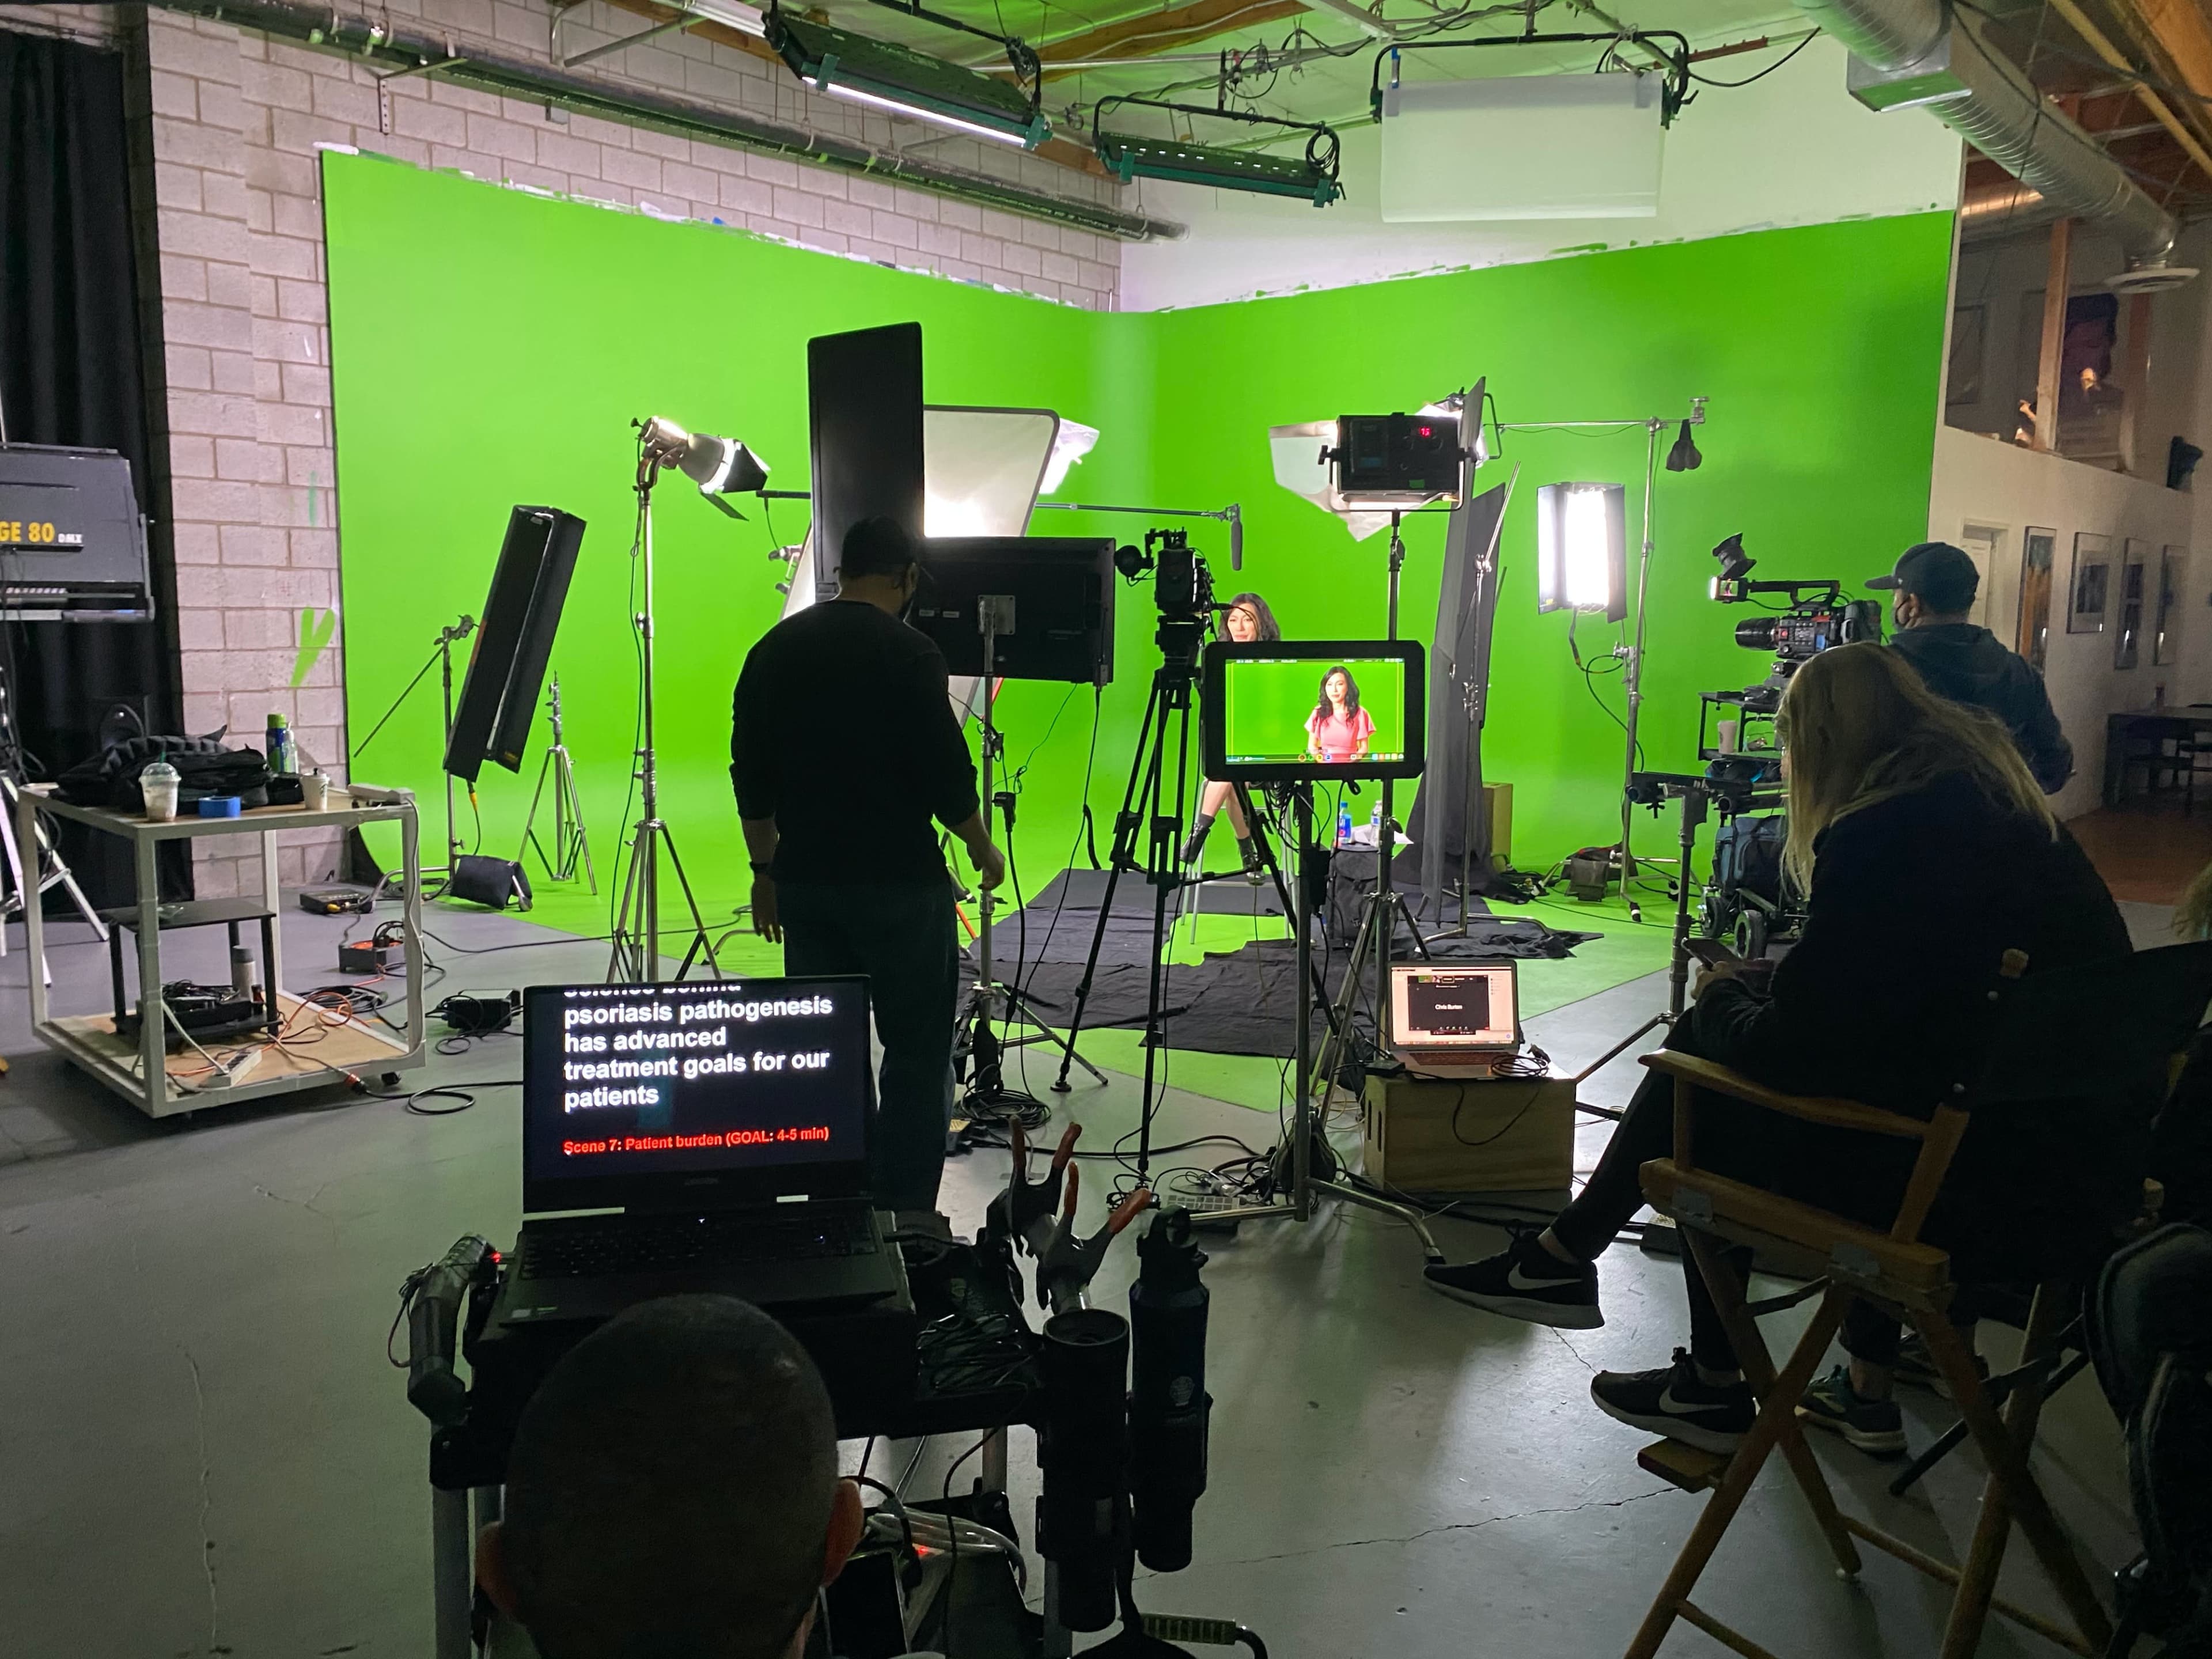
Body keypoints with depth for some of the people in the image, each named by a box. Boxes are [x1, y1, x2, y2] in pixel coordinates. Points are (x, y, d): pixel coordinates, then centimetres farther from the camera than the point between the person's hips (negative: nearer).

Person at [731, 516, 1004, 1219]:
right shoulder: (908, 653, -12)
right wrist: (983, 850, 5)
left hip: (804, 880, 6)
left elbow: (751, 777, 9)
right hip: (899, 883, -6)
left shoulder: (774, 649, 7)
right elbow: (945, 773, -12)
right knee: (917, 1052, 3)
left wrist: (766, 870, 19)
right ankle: (906, 1214, 5)